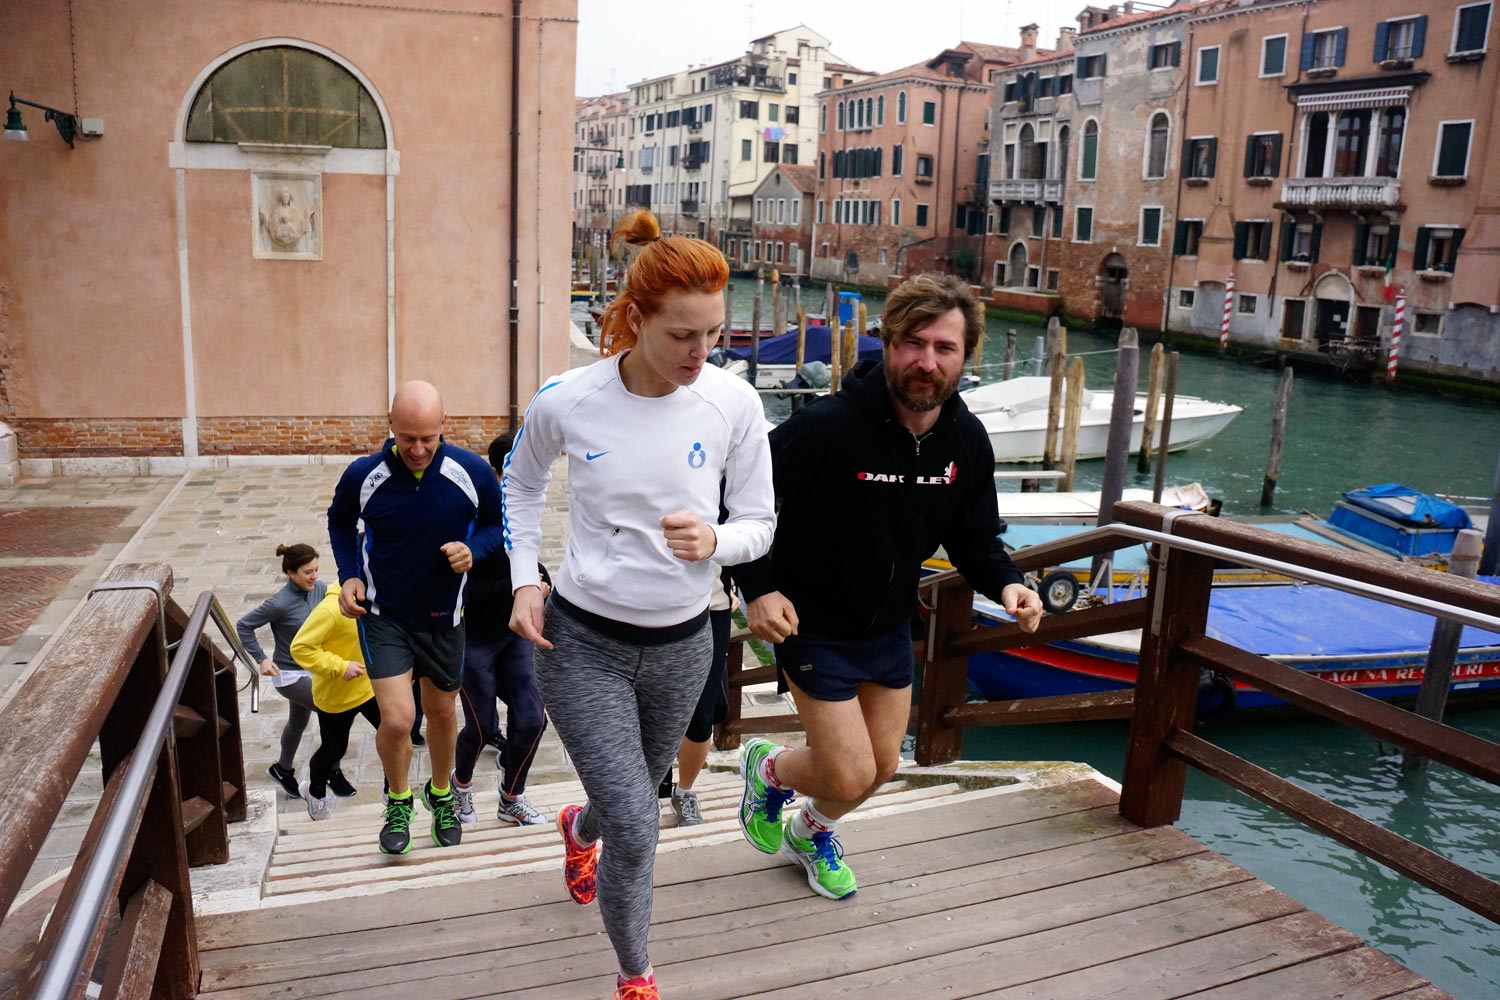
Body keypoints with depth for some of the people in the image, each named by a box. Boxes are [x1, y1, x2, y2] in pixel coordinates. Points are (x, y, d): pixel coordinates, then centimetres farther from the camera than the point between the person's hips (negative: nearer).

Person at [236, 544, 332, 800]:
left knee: (299, 721, 25)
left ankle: (283, 770, 49)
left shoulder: (319, 589, -10)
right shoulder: (280, 603, -25)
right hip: (289, 675, -7)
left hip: (311, 669, 7)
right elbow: (243, 626, -15)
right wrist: (261, 659, -18)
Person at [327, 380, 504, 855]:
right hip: (383, 613, -1)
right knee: (397, 718, -14)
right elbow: (340, 521, 6)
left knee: (442, 713, 17)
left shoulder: (472, 472, -18)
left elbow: (498, 523, 0)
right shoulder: (363, 475, -16)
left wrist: (473, 549, -20)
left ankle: (441, 794, 46)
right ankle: (398, 800, 18)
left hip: (442, 614, 2)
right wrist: (348, 574, -7)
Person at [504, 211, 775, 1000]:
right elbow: (520, 481, 6)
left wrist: (713, 540, -28)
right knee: (635, 828, -9)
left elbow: (759, 525, -5)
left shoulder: (733, 403, -15)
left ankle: (577, 830, 64)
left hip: (681, 645, 3)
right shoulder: (566, 402, -16)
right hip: (582, 642, -2)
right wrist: (523, 580, -4)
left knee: (632, 800, 25)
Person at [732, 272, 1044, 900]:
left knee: (881, 766, 18)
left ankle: (809, 832, 51)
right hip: (814, 626, -6)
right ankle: (768, 768, 29)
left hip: (891, 626, 6)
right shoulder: (828, 426, -29)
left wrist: (1006, 584, -18)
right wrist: (757, 588, -25)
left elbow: (975, 538, 2)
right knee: (849, 777, -6)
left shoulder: (967, 441, -9)